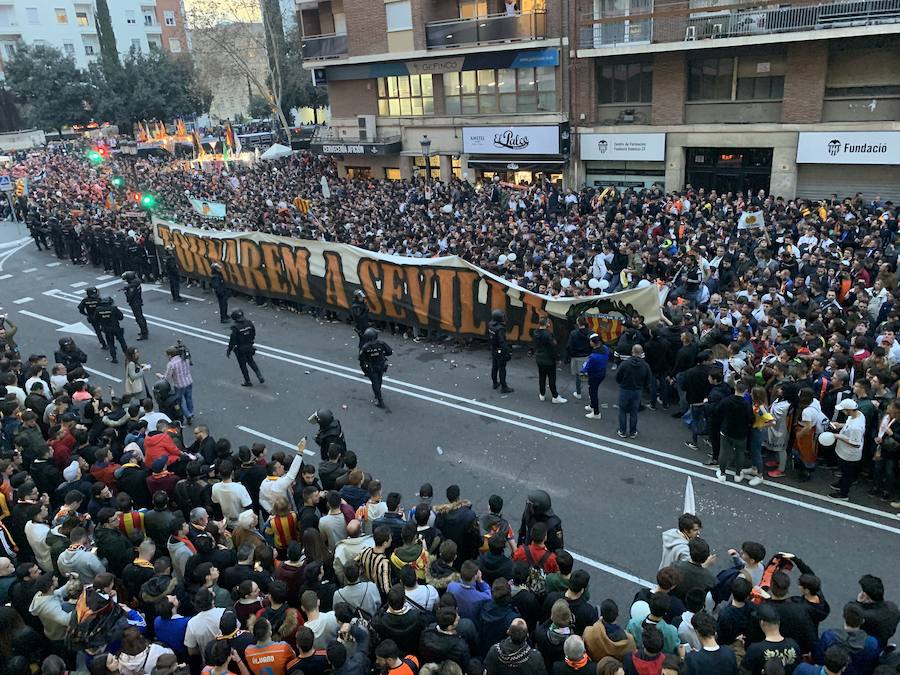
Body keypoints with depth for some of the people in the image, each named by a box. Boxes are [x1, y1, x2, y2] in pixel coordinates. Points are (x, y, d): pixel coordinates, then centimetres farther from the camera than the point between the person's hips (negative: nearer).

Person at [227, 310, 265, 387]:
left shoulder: (235, 327, -25)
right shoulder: (249, 322, -8)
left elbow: (232, 340, -21)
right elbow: (253, 334, 5)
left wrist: (229, 351, -9)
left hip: (240, 350, -5)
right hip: (249, 347, 5)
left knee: (243, 365, 13)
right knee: (251, 361, 25)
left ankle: (248, 382, 25)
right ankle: (260, 377, 16)